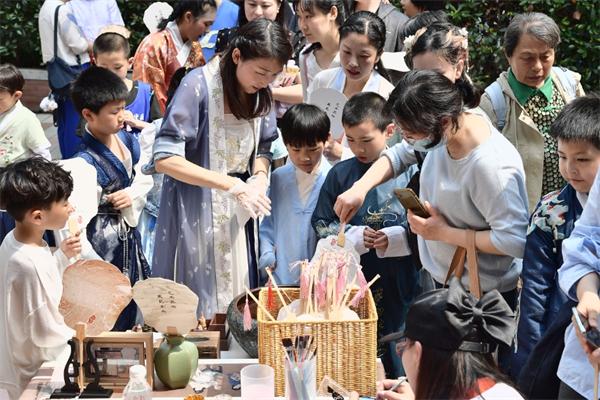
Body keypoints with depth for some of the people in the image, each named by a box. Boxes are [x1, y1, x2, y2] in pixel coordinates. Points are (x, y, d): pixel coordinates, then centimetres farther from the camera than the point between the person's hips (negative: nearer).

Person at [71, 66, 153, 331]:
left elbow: (144, 179, 14)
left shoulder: (126, 140, 0)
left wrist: (133, 195, -8)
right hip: (104, 241, -8)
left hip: (129, 234, 8)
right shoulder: (87, 163, -24)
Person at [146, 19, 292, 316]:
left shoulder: (262, 93, 1)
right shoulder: (198, 86, -18)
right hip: (193, 212, -6)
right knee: (193, 305, 0)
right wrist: (230, 184, -23)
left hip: (236, 214, 6)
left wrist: (259, 177, -10)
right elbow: (165, 160, -19)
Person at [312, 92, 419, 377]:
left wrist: (396, 238, -16)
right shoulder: (340, 174, 2)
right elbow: (321, 224, 6)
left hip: (398, 279, -1)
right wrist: (355, 236, -9)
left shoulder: (407, 172, -4)